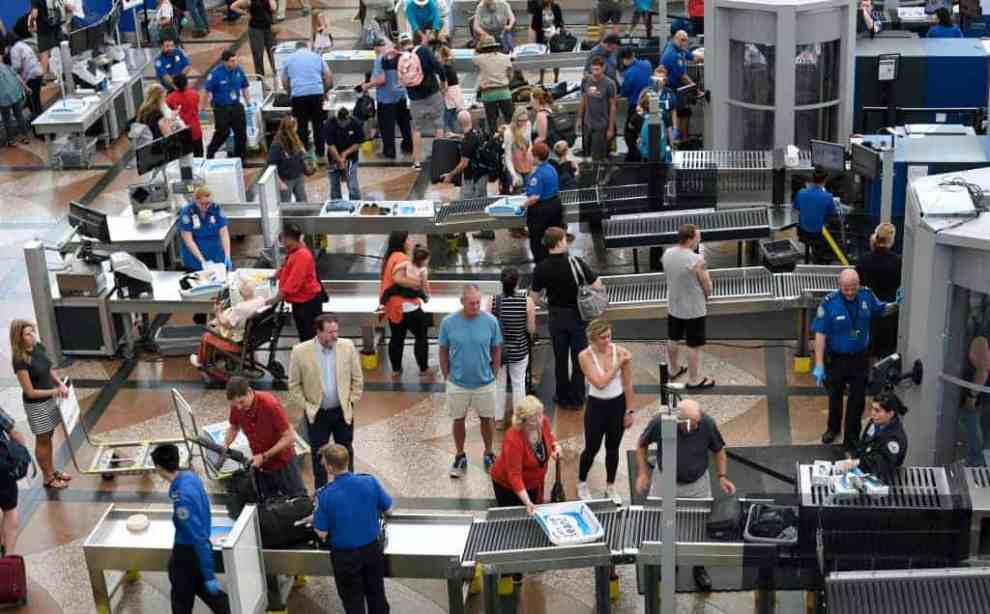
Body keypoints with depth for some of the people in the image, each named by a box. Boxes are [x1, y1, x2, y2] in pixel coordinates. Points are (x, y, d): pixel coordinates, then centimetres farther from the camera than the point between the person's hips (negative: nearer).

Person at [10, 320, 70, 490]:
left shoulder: (39, 347, -5)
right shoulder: (20, 361, -27)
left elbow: (50, 369, 11)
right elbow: (30, 392, -23)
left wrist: (60, 384, -5)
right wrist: (55, 391, -18)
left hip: (50, 399, 7)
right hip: (36, 405, -7)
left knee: (48, 437, 20)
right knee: (42, 440, 9)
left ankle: (53, 471, 36)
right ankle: (48, 478, 24)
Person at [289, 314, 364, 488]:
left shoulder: (347, 347, -10)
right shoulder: (300, 352, -15)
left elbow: (357, 378, 1)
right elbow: (294, 385, -4)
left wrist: (352, 403, -2)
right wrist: (306, 407, -8)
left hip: (343, 412, 1)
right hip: (316, 414, -1)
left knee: (346, 453, 14)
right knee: (319, 455, 12)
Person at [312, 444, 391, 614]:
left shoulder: (325, 495, -23)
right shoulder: (370, 482, -16)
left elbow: (322, 533, -15)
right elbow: (388, 510, -1)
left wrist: (316, 518, 5)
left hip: (345, 555, -3)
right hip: (373, 548, 3)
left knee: (353, 600, 17)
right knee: (376, 593, 23)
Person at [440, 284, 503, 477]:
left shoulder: (490, 321, -14)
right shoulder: (448, 322, -14)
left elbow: (496, 350, -1)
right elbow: (443, 351, -2)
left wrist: (493, 375, 1)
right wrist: (447, 377, 0)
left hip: (484, 382, 0)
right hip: (457, 383, 0)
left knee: (486, 419, 16)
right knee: (458, 420, 15)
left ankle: (489, 454, 37)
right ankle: (460, 456, 34)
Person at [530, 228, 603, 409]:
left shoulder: (541, 268, -10)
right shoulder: (576, 263, -18)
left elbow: (534, 297, -3)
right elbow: (597, 286, -16)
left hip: (556, 317, 2)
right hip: (578, 315, -2)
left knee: (560, 358, 16)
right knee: (579, 358, 10)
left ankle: (563, 397, 24)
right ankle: (576, 399, 17)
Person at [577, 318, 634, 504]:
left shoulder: (621, 353, -11)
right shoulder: (585, 356, -16)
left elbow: (628, 385, -4)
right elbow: (600, 383, -24)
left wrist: (629, 411, -1)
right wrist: (618, 364, -24)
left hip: (618, 404, 2)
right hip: (596, 405, -2)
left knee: (613, 448, 15)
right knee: (592, 448, 8)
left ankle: (610, 487, 34)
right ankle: (582, 483, 34)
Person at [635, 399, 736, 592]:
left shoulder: (708, 424, -23)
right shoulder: (660, 423, -26)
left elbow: (718, 451, -4)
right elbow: (642, 445, -6)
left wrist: (722, 477, -14)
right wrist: (642, 473, -12)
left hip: (697, 484, 0)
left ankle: (699, 569, 34)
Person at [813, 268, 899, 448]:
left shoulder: (867, 295, -10)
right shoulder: (830, 303, -20)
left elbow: (881, 310, 9)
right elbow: (820, 334, -18)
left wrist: (896, 305, -15)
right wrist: (819, 365, -21)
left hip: (860, 358, 2)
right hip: (837, 358, -2)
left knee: (857, 399, 7)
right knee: (835, 396, 20)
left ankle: (851, 438, 23)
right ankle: (833, 428, 45)